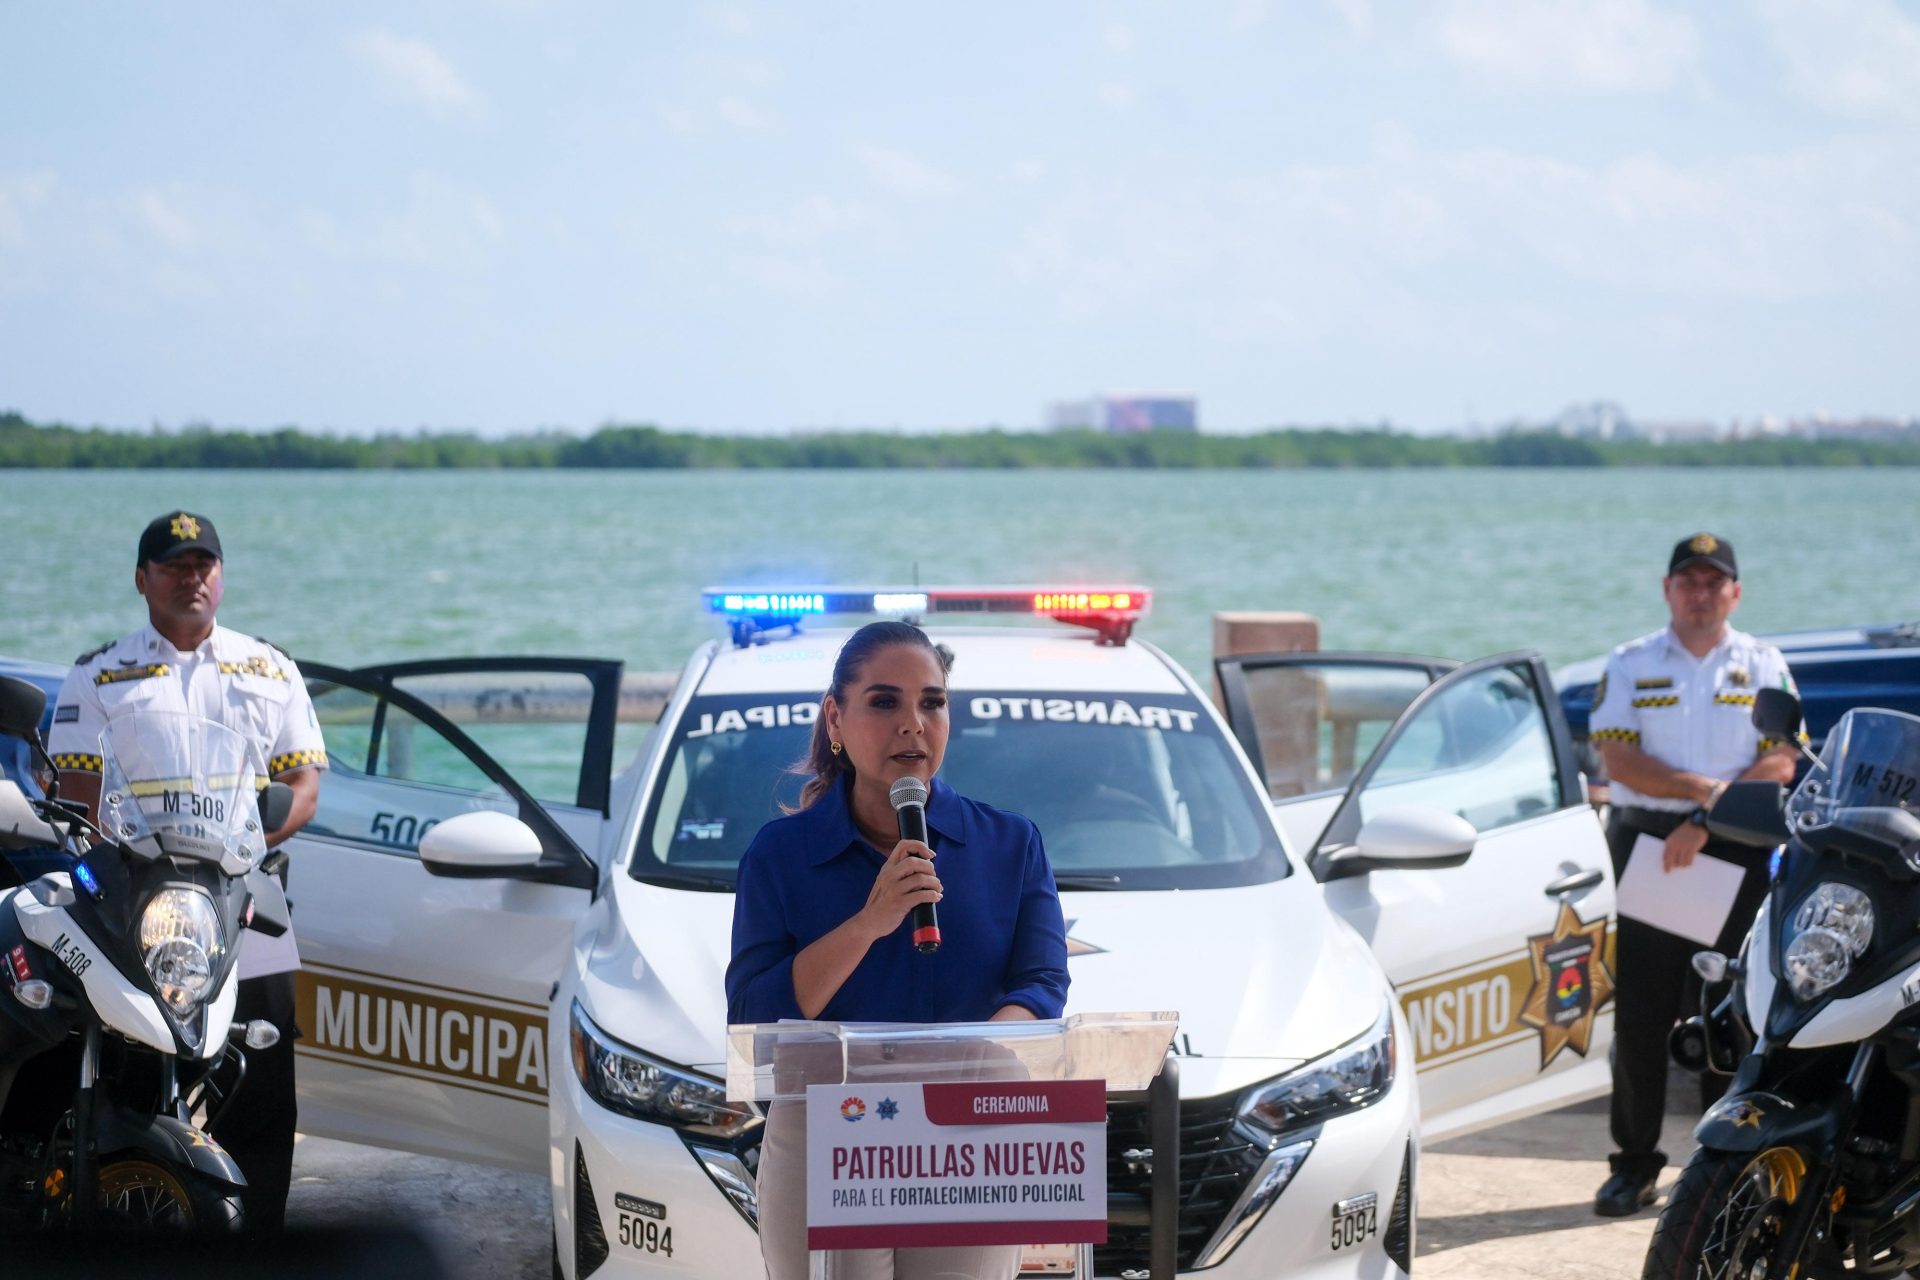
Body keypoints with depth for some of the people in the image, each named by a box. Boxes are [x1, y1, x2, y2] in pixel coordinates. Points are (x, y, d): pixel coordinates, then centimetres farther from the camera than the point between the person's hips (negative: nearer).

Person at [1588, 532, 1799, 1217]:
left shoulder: (1764, 666, 9)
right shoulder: (1630, 665, 9)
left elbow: (1781, 762, -1)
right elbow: (1620, 759, -2)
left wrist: (1708, 821, -12)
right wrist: (1706, 788, -13)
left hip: (1736, 851, 0)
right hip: (1645, 842, 0)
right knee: (1639, 1011, -1)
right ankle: (1635, 1161, 5)